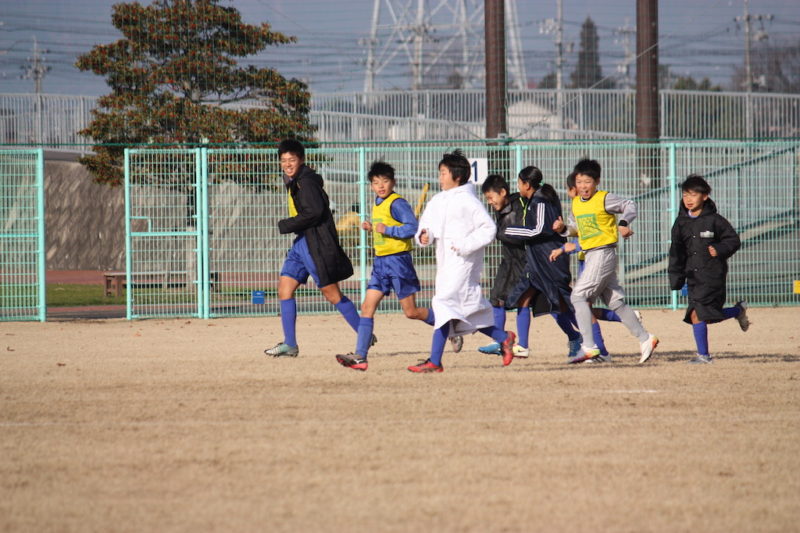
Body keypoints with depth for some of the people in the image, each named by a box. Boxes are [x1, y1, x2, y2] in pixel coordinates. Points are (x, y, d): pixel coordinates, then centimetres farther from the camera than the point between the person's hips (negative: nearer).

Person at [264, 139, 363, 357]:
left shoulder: (306, 182, -15)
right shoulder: (294, 182, 15)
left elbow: (315, 213, -23)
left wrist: (284, 226, -15)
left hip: (316, 245, -10)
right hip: (301, 243, 10)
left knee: (332, 294, -4)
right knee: (284, 289, 3)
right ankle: (290, 344, 5)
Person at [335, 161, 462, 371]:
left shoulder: (397, 203, -13)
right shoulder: (378, 204, 14)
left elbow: (413, 227, -22)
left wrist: (386, 229, -20)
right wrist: (371, 227, 10)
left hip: (398, 260, -9)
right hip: (380, 261, 9)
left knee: (411, 312, -3)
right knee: (367, 308, -1)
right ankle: (360, 357, -5)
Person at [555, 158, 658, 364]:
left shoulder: (604, 199, -9)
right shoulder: (576, 203, 13)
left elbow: (629, 205, -7)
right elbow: (575, 228, 22)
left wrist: (624, 223, -23)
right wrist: (563, 228, 1)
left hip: (604, 253, -8)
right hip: (589, 255, 8)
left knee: (579, 295, -14)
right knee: (615, 301, 11)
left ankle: (589, 347, -16)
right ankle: (645, 339, 19)